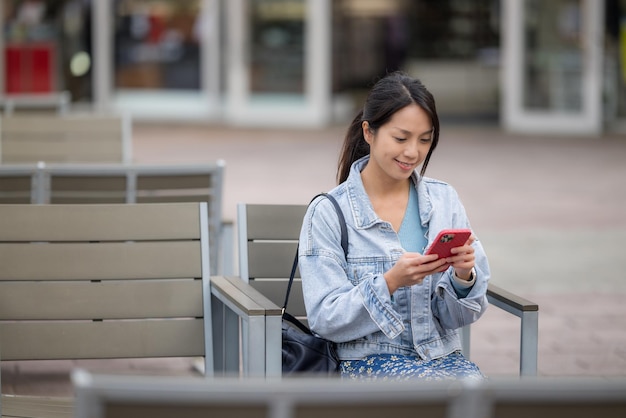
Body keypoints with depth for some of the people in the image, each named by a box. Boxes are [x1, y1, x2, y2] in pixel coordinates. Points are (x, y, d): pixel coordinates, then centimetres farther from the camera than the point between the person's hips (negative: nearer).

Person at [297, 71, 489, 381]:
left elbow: (459, 315, 7)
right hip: (369, 362, -4)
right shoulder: (328, 212, -3)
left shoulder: (444, 200, 7)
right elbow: (325, 319, -8)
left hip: (442, 355, 4)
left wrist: (463, 276, -15)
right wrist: (390, 282, -22)